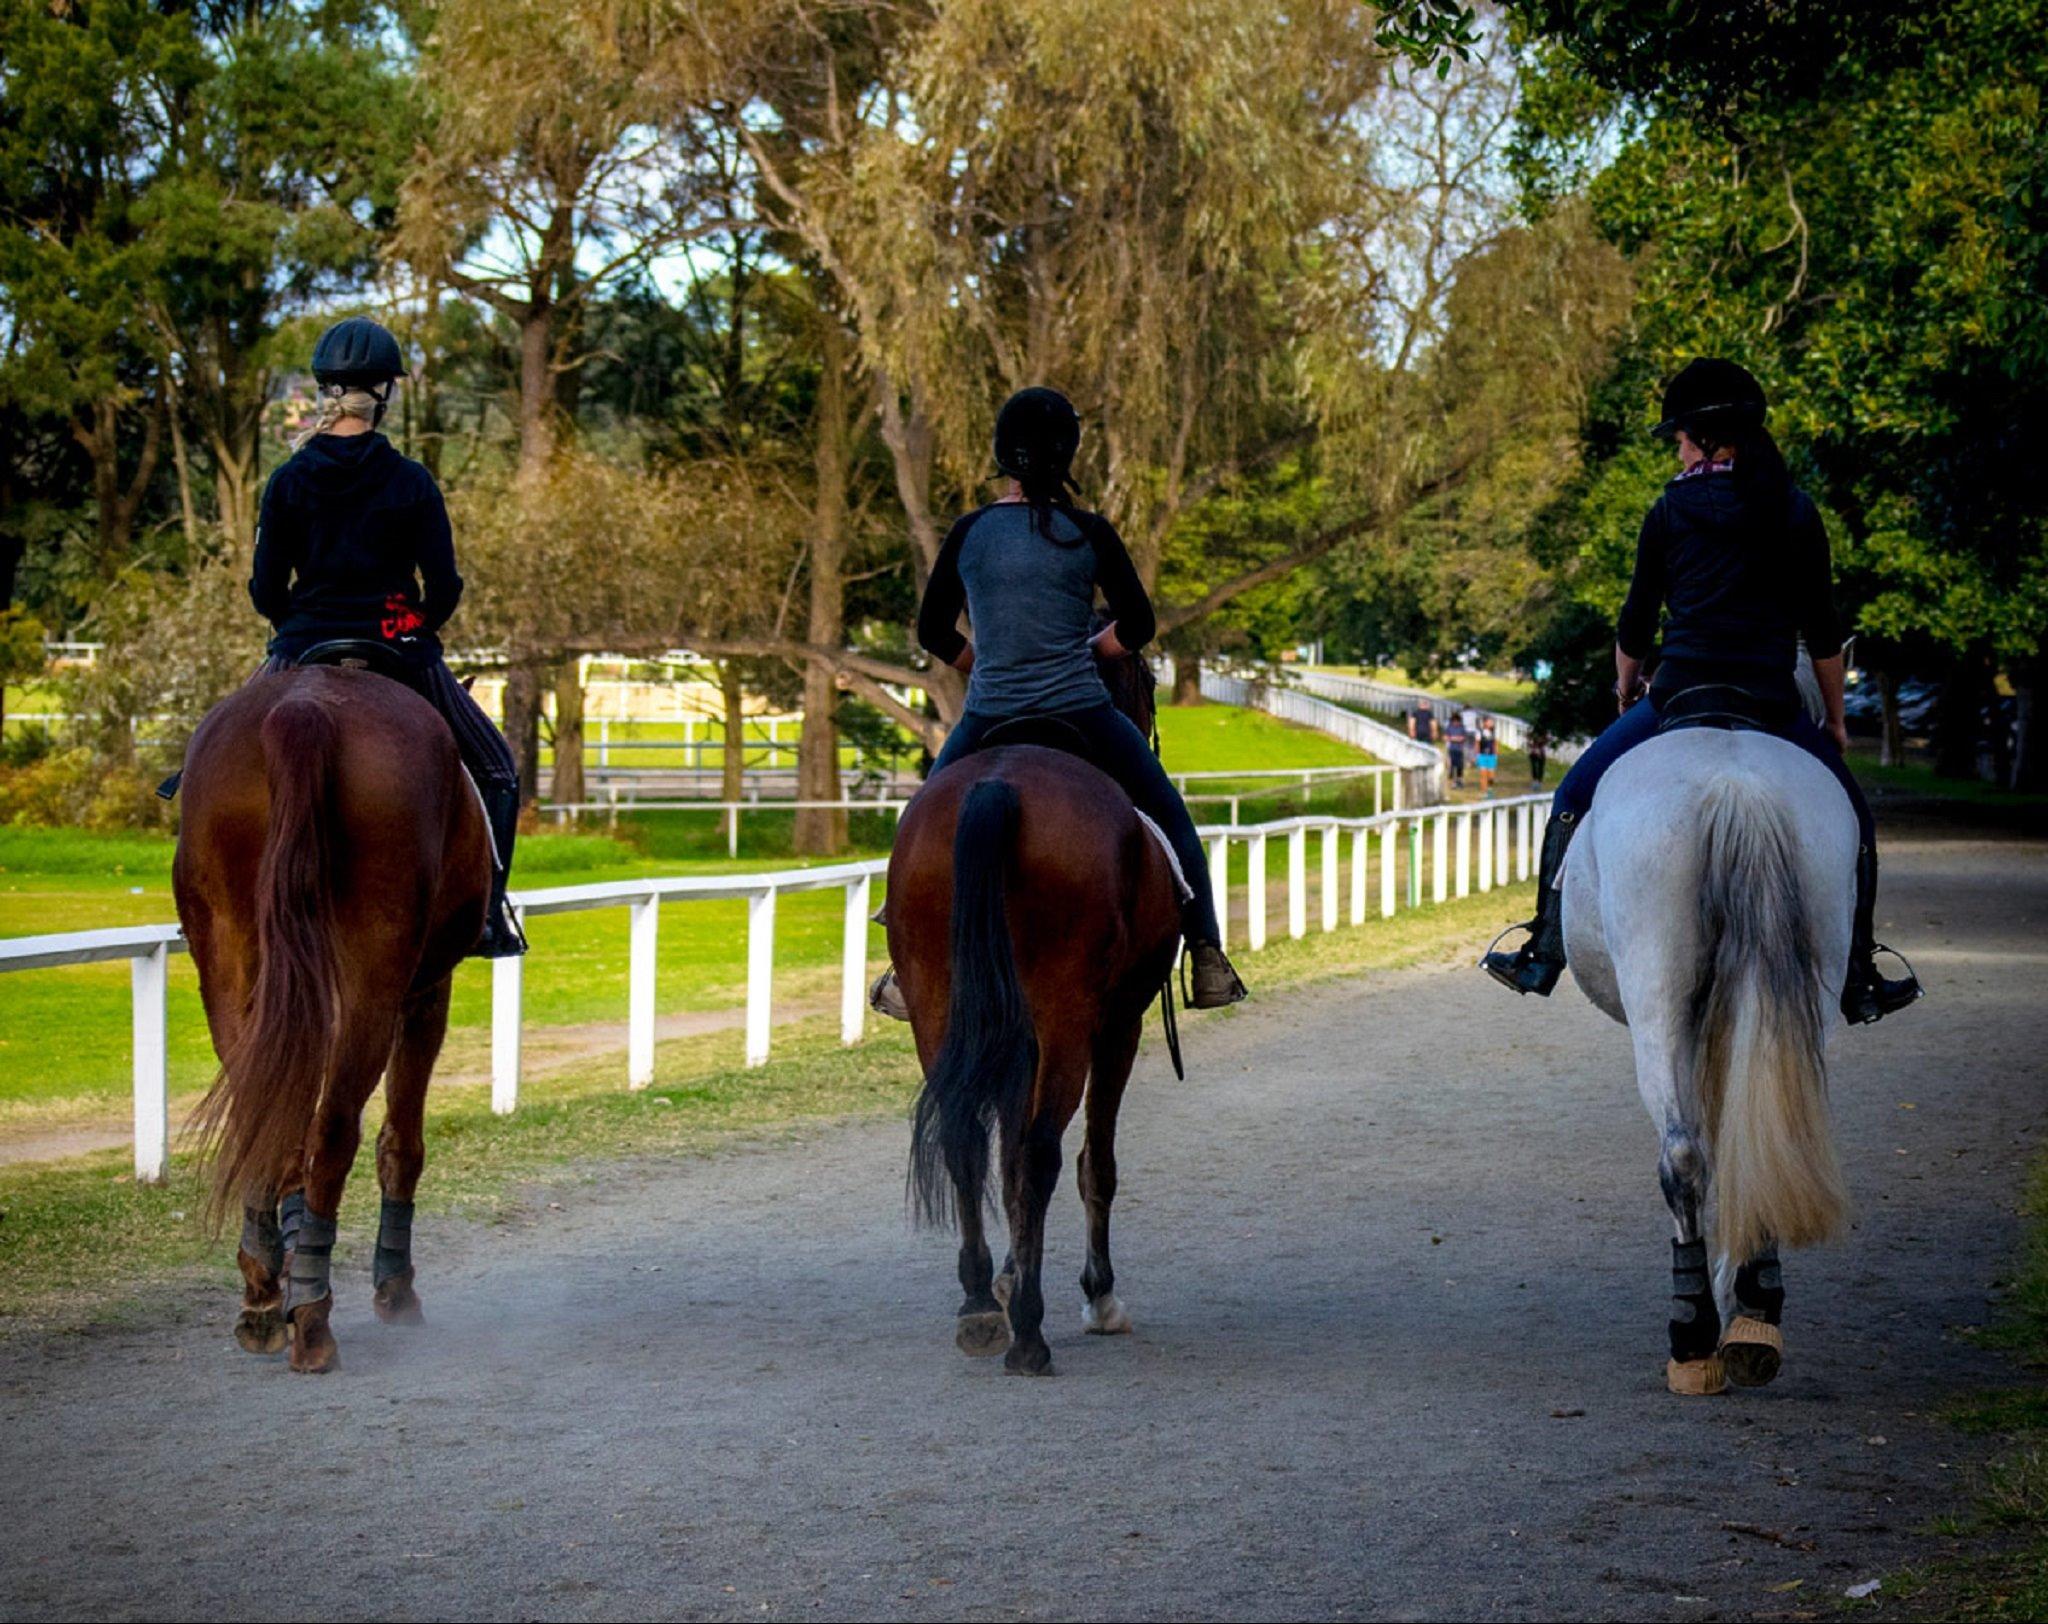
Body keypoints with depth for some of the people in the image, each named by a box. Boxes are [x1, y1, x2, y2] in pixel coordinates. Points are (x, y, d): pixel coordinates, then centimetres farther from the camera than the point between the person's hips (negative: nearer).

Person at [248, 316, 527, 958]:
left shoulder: (288, 482, -2)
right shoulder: (412, 483, -7)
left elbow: (265, 590, -1)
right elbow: (444, 588, -6)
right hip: (397, 652, -2)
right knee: (495, 770, 16)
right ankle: (487, 913, 5)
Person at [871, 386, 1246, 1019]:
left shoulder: (969, 534, 1)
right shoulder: (1089, 534, -4)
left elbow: (933, 632, 10)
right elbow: (1137, 625, 1)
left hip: (987, 719, 2)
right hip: (1080, 714, -1)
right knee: (1168, 816, 19)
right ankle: (1206, 957, 16)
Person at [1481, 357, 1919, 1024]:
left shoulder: (1670, 511, 4)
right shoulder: (1796, 513, 6)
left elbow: (1635, 623, 11)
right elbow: (1823, 631, 7)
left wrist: (1626, 688, 30)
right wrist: (1835, 720, 18)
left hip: (1680, 693, -1)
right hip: (1774, 704, 1)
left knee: (1574, 798, 16)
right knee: (1852, 818, 21)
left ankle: (1544, 955, 12)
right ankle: (1859, 979, 17)